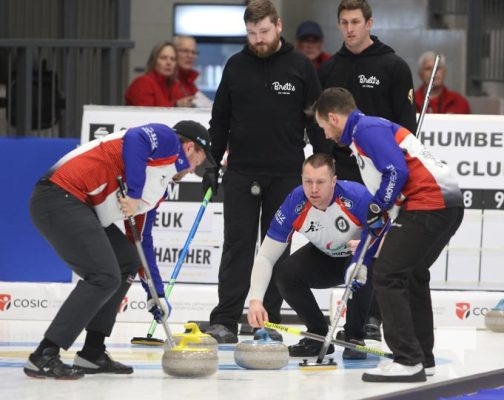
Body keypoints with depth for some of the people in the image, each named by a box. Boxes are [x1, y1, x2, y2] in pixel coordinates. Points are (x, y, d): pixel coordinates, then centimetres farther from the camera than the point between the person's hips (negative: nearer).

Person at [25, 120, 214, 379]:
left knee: (127, 263, 17)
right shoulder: (167, 139, 2)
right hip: (60, 198, -10)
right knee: (104, 277, -15)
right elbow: (135, 140, -21)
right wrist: (134, 194, -20)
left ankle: (92, 353, 17)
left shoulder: (158, 183, 27)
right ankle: (43, 357, -14)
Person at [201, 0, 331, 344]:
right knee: (238, 244, -2)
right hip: (241, 172, 1)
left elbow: (316, 120, 2)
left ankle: (268, 321, 9)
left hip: (285, 174, -1)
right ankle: (225, 321, -4)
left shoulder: (300, 67, -1)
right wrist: (212, 163, 5)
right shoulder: (236, 66, 5)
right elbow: (220, 119, 11)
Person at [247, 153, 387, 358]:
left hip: (359, 254, -3)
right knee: (286, 273, -22)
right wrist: (255, 300, -36)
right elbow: (265, 256, -24)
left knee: (361, 272, -36)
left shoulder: (357, 196, -36)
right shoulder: (294, 204, -27)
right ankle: (318, 336, -1)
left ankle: (354, 337, -12)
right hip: (325, 257, 3)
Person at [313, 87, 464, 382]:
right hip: (449, 205, 10)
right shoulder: (371, 129, 27)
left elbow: (397, 172, -19)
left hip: (428, 204, -10)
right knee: (412, 275, 23)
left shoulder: (366, 128, -4)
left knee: (387, 275, -9)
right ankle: (423, 358, 29)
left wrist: (377, 208, -2)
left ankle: (408, 361, -10)